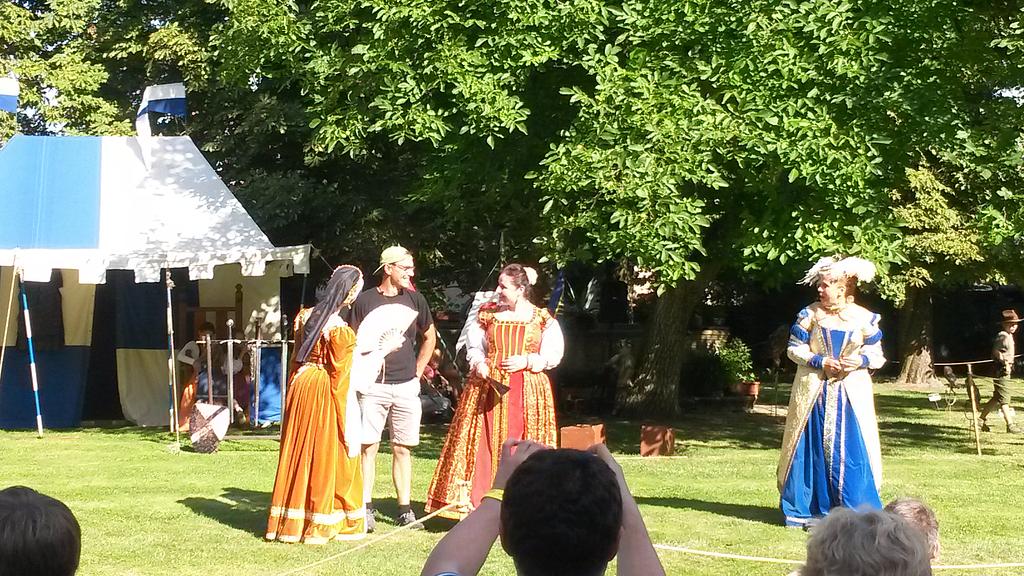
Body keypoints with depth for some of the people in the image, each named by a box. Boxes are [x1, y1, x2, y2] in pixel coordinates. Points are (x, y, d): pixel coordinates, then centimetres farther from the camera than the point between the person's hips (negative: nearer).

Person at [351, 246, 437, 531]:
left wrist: (417, 371, 13)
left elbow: (429, 337, 21)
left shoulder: (414, 299, 8)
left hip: (406, 386, 3)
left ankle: (405, 510, 11)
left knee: (402, 448, 6)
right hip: (373, 386, -3)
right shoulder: (365, 300, 0)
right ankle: (366, 509, 2)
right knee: (368, 446, -3)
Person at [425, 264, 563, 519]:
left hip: (528, 391, -1)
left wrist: (527, 361, -11)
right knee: (483, 445, -3)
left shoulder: (543, 320, 3)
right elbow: (473, 346, 14)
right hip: (488, 387, 2)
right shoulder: (488, 314, 9)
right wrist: (478, 363, -6)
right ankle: (475, 505, -1)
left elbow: (553, 355, 3)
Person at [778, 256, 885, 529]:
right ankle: (813, 510, 9)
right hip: (815, 392, 0)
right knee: (815, 449, 1)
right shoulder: (810, 314, 0)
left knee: (851, 451, -2)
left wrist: (860, 360, -14)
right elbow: (794, 349, 2)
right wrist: (820, 361, -11)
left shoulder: (864, 319, 1)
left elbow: (876, 355, 7)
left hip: (851, 394, 0)